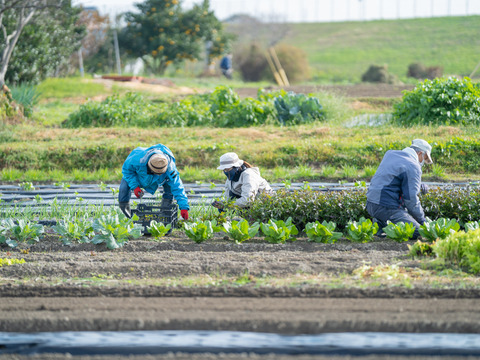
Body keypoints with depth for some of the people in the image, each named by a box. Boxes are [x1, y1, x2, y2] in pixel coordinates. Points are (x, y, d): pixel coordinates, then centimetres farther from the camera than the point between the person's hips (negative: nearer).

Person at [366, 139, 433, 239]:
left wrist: (417, 185, 25)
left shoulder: (390, 153, 14)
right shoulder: (413, 167, -10)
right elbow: (411, 200, -13)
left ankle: (379, 222, 13)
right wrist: (422, 220, 1)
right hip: (386, 207, -9)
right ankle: (381, 227, -13)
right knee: (416, 232, -8)